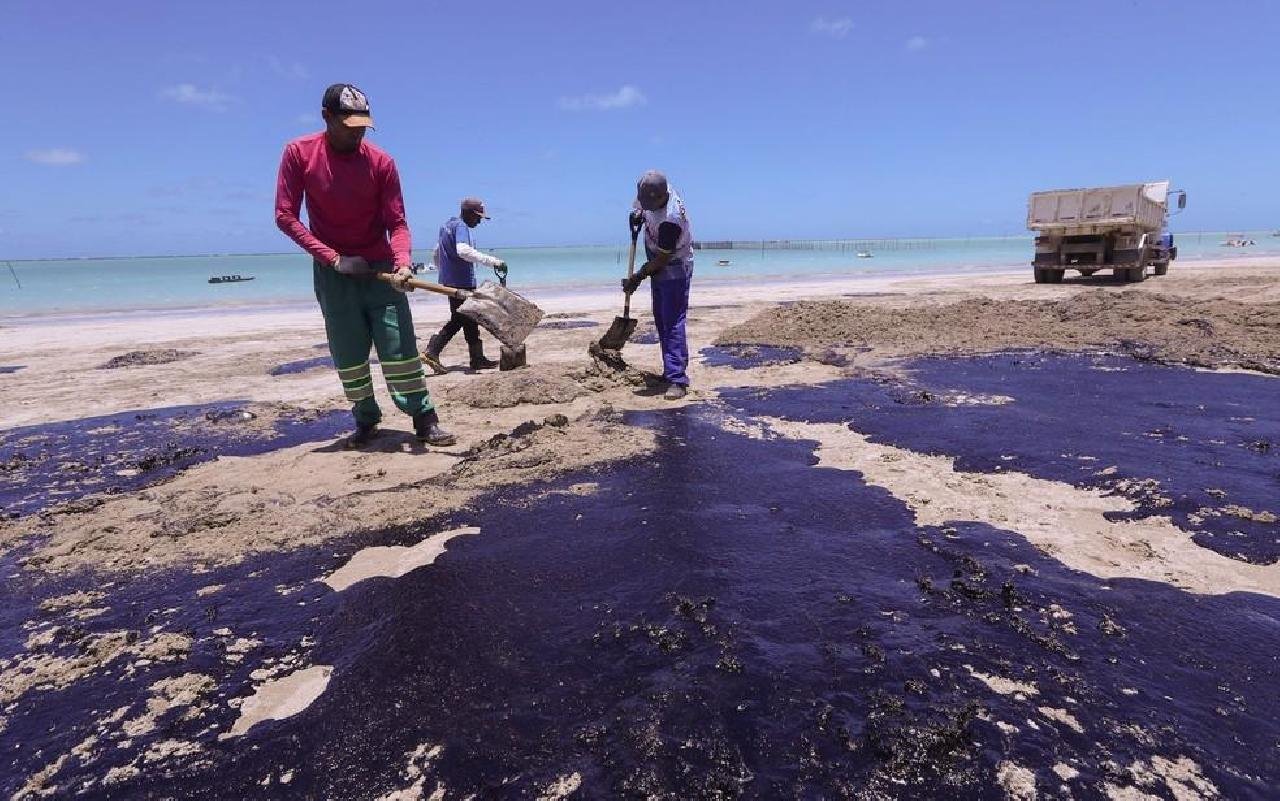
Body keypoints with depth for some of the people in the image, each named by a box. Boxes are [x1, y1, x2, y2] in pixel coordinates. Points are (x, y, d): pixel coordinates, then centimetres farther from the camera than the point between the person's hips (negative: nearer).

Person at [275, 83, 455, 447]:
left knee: (401, 350, -5)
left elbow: (396, 223, -6)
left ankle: (425, 421, 0)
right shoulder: (298, 153, -4)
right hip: (333, 273, 0)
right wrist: (333, 258, -15)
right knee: (348, 358, 3)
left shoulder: (381, 161, -5)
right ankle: (366, 421, 18)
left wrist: (402, 264, -25)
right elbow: (285, 216, -6)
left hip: (381, 269, 0)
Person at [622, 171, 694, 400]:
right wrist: (638, 213, -2)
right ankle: (670, 372, 19)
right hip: (659, 268, 9)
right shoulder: (656, 192, -8)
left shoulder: (670, 219, -33)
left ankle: (678, 381, -17)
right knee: (661, 320, 12)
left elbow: (662, 259, -24)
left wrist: (638, 278, -14)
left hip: (674, 271, -9)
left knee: (672, 323, -15)